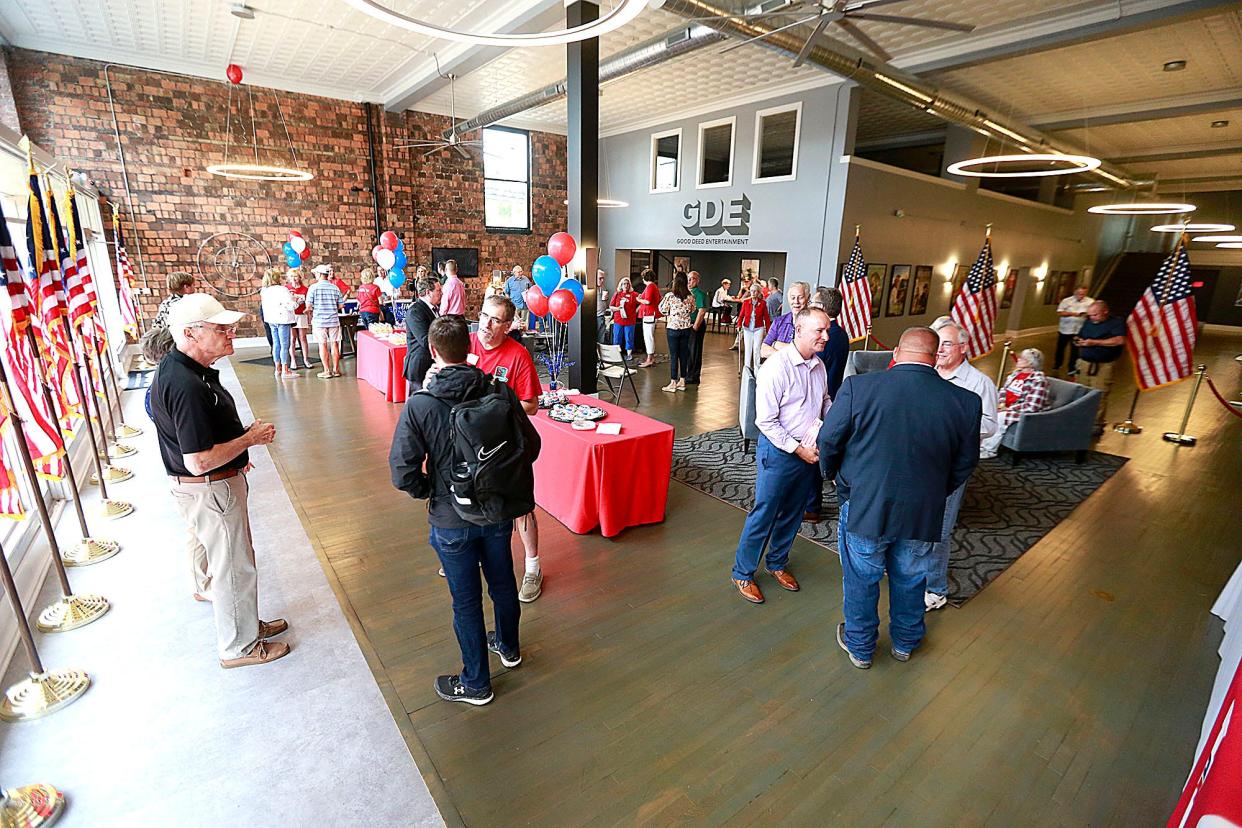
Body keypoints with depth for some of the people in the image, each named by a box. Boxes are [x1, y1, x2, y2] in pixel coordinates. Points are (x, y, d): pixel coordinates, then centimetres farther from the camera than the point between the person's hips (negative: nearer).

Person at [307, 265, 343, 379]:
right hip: (334, 320, 3)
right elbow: (340, 305, 4)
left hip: (319, 320, -2)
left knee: (323, 345, 3)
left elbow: (308, 305, -7)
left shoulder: (313, 287, -6)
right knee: (334, 344, 8)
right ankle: (336, 369, 13)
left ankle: (327, 371, 5)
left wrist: (314, 308, 14)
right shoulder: (335, 288, 2)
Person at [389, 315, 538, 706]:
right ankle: (508, 646, 50)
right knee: (502, 582, 24)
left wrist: (431, 492, 1)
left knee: (466, 600, 14)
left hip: (451, 520, -3)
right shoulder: (499, 392, -13)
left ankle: (476, 683, 35)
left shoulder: (418, 406, -19)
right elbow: (531, 446, -6)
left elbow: (403, 473, -19)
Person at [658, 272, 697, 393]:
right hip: (686, 328, 4)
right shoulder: (690, 296, -1)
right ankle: (682, 381, 18)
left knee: (673, 355, 1)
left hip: (673, 328, -4)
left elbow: (662, 309, -2)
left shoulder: (669, 295, -13)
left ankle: (673, 383, 5)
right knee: (684, 354, 11)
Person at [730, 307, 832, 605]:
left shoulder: (819, 365, 3)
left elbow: (825, 402, 20)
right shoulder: (776, 368, -20)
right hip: (778, 450, -7)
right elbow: (766, 421, -20)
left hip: (809, 451, 7)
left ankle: (777, 562, 41)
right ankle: (743, 572, 21)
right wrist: (798, 449, -18)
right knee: (763, 514, 3)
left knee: (792, 514, 20)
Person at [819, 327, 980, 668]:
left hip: (863, 508, -2)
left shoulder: (858, 386, -18)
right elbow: (964, 465, 2)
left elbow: (829, 441, -9)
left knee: (861, 581, 18)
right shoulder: (966, 402, -9)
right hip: (923, 514, 3)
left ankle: (859, 648, 38)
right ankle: (905, 643, 47)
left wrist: (833, 474, 11)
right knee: (909, 581, 25)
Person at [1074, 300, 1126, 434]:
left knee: (1099, 396, -6)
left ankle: (1097, 424, 3)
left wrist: (1095, 342, -18)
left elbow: (1119, 340, -17)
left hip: (1103, 366, -5)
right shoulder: (1088, 322, 15)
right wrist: (1078, 342, 0)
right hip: (1084, 363, 5)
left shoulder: (1117, 322, -2)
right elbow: (1080, 338, 25)